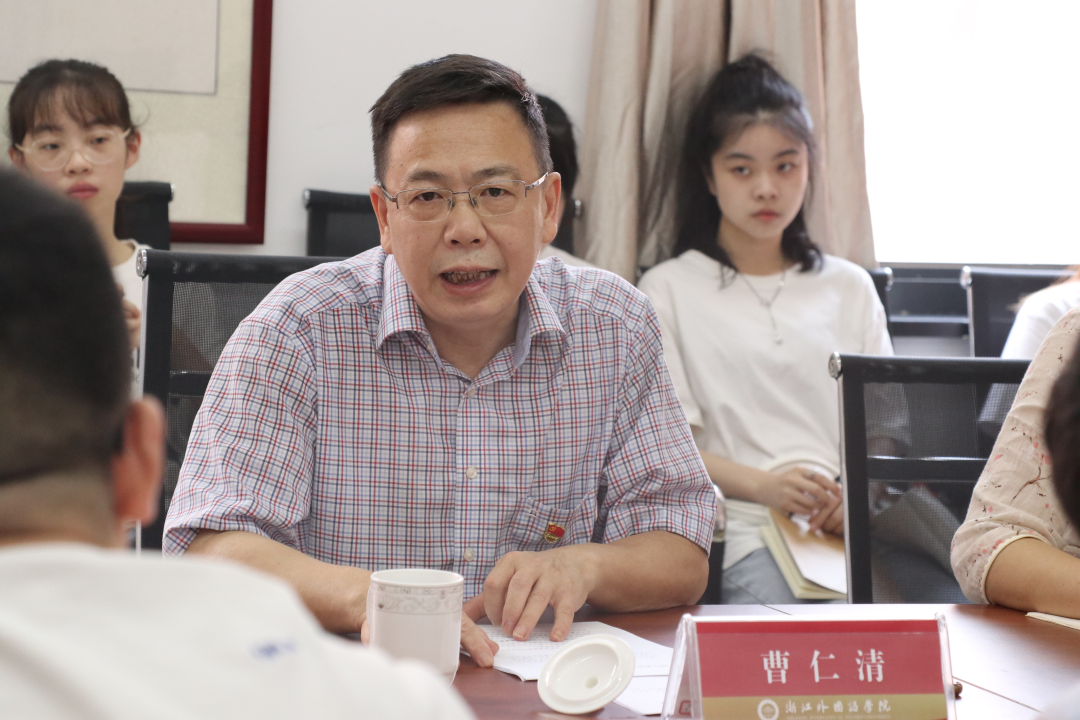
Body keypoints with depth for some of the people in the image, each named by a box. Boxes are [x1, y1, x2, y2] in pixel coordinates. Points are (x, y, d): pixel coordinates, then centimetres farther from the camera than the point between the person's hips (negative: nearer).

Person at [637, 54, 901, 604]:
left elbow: (885, 424, 16)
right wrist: (765, 485, -17)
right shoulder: (669, 290, 10)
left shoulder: (850, 287, 22)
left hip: (850, 523, 3)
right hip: (744, 531, -3)